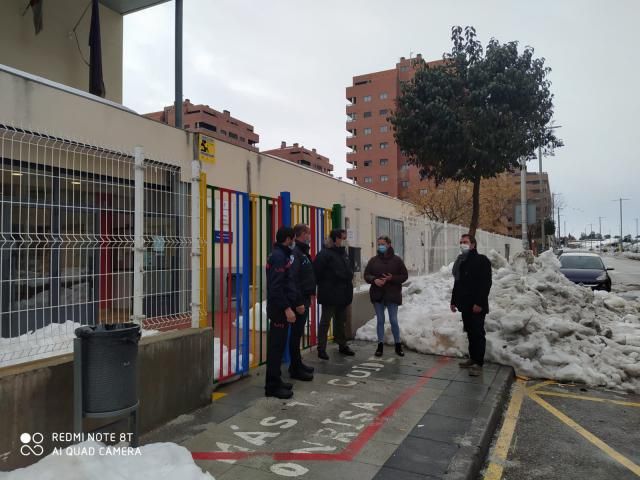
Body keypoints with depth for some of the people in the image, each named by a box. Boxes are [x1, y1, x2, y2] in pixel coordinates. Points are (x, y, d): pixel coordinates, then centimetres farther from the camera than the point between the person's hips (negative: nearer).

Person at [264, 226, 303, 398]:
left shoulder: (281, 254, 15)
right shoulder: (278, 256, -16)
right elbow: (276, 287, -22)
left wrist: (293, 303, 18)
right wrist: (287, 308, -22)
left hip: (281, 308, 10)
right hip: (279, 309, -10)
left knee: (278, 345, 15)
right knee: (276, 346, -4)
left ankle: (275, 381, 25)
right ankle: (272, 386, 4)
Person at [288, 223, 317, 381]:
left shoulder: (303, 253, 16)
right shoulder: (295, 253, -17)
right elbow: (293, 280, -24)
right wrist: (299, 303, -24)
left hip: (304, 299, 10)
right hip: (299, 301, -10)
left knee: (299, 333, 16)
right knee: (296, 334, -2)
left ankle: (298, 364, 27)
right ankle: (295, 369, 6)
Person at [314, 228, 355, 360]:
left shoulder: (343, 252, 13)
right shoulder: (325, 253, -14)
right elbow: (317, 272, -18)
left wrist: (349, 279, 11)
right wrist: (323, 285, -12)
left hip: (342, 295, 8)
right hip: (330, 295, -8)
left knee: (341, 321, 18)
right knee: (325, 322, 1)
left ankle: (342, 345, 31)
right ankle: (321, 349, 8)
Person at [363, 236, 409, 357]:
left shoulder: (396, 260, -2)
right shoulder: (373, 260, 4)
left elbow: (404, 276, -1)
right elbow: (366, 275, 5)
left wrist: (391, 278, -16)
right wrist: (374, 280, -15)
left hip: (392, 295, -2)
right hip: (377, 295, 2)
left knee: (393, 321, 3)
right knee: (380, 320, 9)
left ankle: (398, 345, 19)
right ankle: (380, 345, 17)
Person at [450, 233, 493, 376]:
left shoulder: (482, 260, -8)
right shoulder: (460, 261, 15)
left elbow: (486, 283, -15)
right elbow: (457, 282, 20)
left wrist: (479, 303, -22)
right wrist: (454, 301, 16)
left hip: (476, 305, -7)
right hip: (465, 304, 7)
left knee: (478, 333, -4)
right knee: (470, 333, 13)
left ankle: (478, 363, -1)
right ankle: (473, 358, 21)